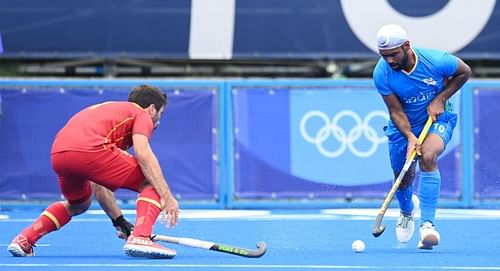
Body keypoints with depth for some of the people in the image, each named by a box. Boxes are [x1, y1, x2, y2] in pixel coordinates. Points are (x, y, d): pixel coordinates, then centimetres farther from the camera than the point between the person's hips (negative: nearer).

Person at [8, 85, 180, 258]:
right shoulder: (142, 114, 18)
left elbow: (98, 184, 39)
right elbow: (143, 153, -5)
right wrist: (167, 197, -8)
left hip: (57, 154, 8)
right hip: (89, 151, -8)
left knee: (78, 204, 36)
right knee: (151, 184, 5)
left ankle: (24, 239, 27)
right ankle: (140, 238, -17)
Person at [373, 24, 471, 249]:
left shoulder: (436, 61, -27)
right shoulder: (381, 74, -22)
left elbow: (464, 72, -7)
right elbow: (396, 111, -17)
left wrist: (440, 100, -16)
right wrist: (409, 137, -33)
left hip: (438, 119, -2)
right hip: (405, 126, 2)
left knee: (427, 157, -31)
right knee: (403, 177, 9)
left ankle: (427, 224, -30)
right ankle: (406, 211, 49)